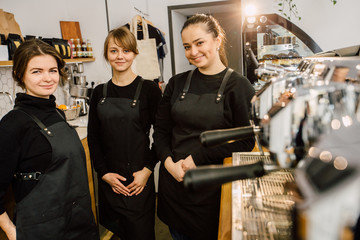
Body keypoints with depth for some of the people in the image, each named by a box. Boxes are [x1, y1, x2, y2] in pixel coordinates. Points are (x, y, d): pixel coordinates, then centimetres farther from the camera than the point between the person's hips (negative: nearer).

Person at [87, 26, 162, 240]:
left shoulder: (149, 89, -6)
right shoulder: (100, 93, 5)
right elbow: (93, 137, 6)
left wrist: (147, 170, -11)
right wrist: (104, 173, -2)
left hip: (139, 181, -3)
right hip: (109, 180, 4)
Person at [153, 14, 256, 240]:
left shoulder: (239, 86, -8)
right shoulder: (177, 83, 4)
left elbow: (246, 141, -11)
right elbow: (161, 130, 6)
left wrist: (198, 158, -15)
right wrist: (169, 163, -10)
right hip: (173, 179, 4)